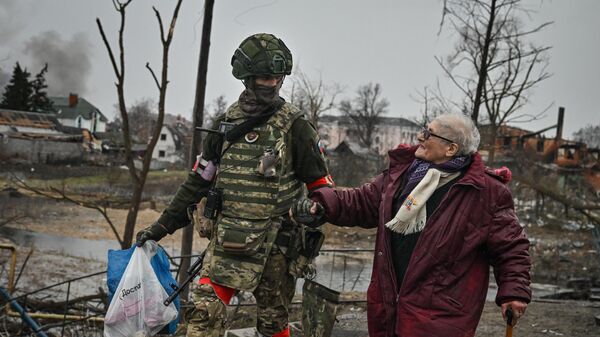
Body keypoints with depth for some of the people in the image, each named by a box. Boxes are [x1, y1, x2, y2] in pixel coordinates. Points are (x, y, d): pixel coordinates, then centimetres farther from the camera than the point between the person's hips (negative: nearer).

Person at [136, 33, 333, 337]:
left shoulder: (294, 126, -3)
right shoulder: (226, 123, 8)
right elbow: (198, 180, 13)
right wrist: (161, 226, 11)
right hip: (226, 240, 3)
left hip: (273, 243, -3)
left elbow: (320, 184, 2)